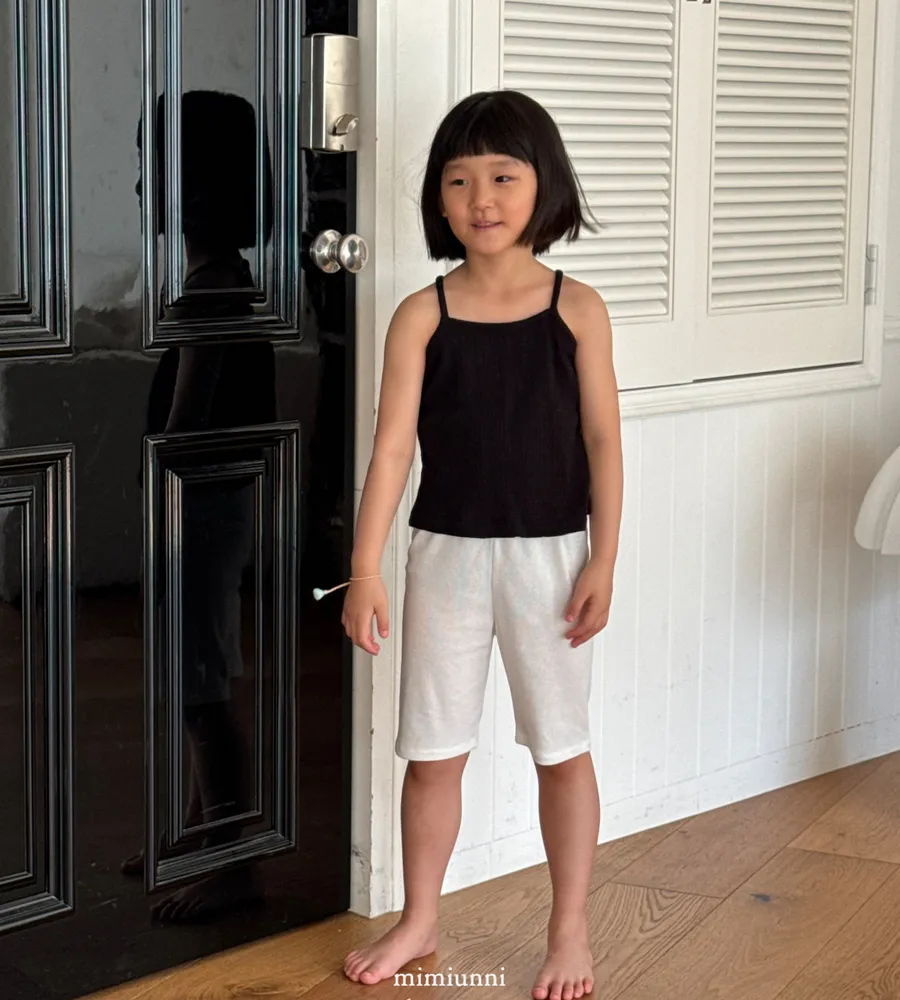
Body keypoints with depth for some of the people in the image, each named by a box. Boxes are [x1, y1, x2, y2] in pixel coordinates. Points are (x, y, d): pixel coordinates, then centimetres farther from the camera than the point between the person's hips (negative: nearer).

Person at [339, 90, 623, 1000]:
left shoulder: (577, 309, -4)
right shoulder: (422, 316, -4)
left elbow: (602, 440, -3)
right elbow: (392, 446, -8)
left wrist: (602, 561, -8)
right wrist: (364, 569, -14)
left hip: (549, 556, -1)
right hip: (446, 552, 1)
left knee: (561, 746, 9)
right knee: (434, 751, 11)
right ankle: (419, 921, 29)